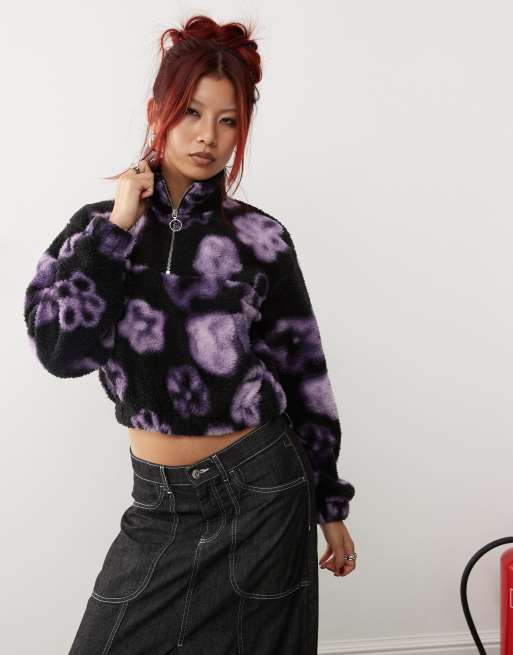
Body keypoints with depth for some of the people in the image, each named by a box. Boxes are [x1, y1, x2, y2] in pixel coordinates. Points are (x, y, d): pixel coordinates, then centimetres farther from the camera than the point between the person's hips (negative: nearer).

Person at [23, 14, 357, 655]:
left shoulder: (258, 237, -5)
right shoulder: (97, 227, 0)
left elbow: (303, 377, 0)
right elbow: (60, 351, -15)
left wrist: (331, 508, 5)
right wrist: (120, 226, -15)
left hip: (259, 491, -1)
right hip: (158, 503, 2)